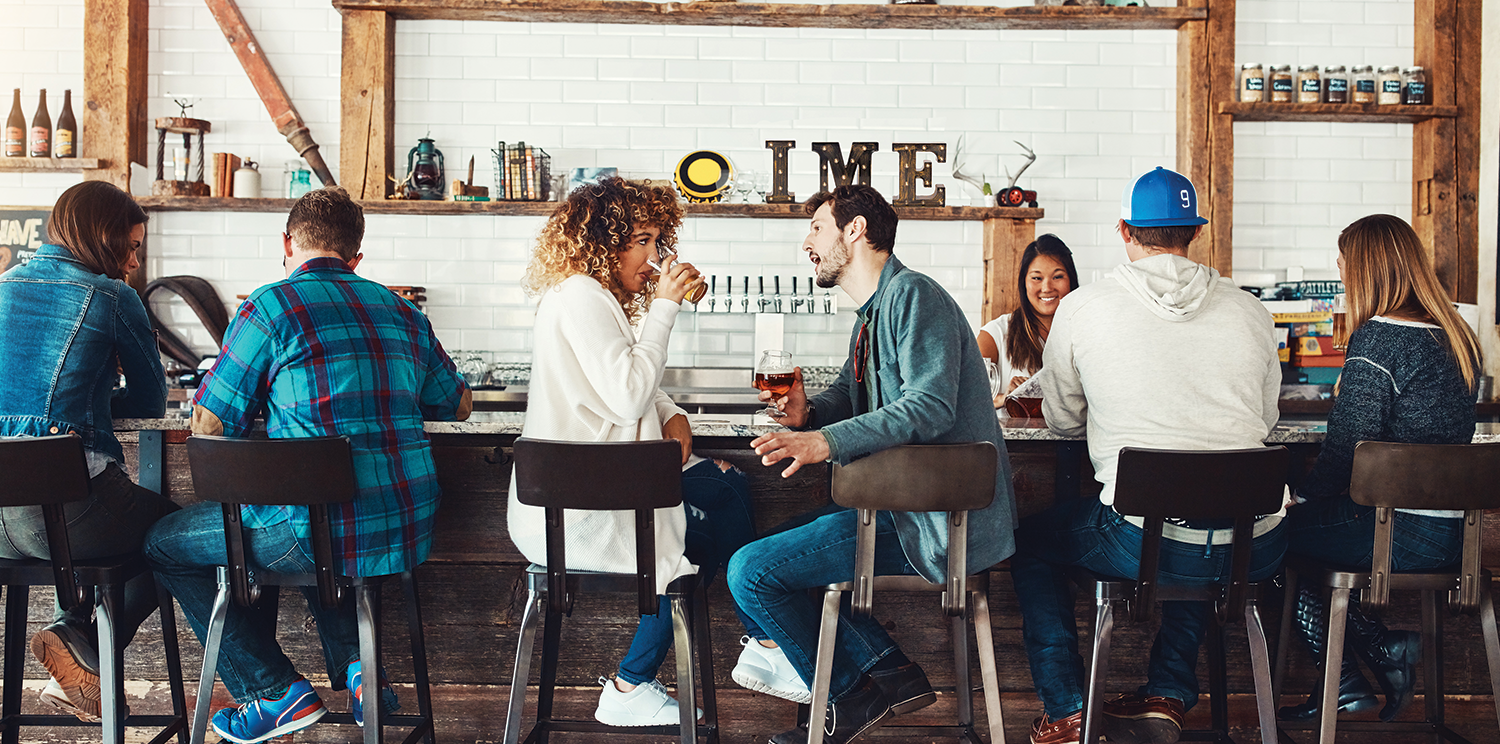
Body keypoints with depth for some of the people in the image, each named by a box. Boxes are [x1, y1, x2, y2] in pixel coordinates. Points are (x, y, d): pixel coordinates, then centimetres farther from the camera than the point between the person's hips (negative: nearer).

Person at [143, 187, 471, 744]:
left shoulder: (271, 305, -5)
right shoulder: (401, 310, 12)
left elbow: (209, 422, -1)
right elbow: (457, 405, 23)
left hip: (327, 530, -6)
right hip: (410, 527, 7)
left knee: (164, 544, 16)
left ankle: (276, 692, 9)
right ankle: (357, 666, 24)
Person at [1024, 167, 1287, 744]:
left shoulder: (1080, 309, 0)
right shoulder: (1249, 311, 7)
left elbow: (1061, 421, 14)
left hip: (1146, 542, -3)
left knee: (1032, 540, 25)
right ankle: (1168, 696, 31)